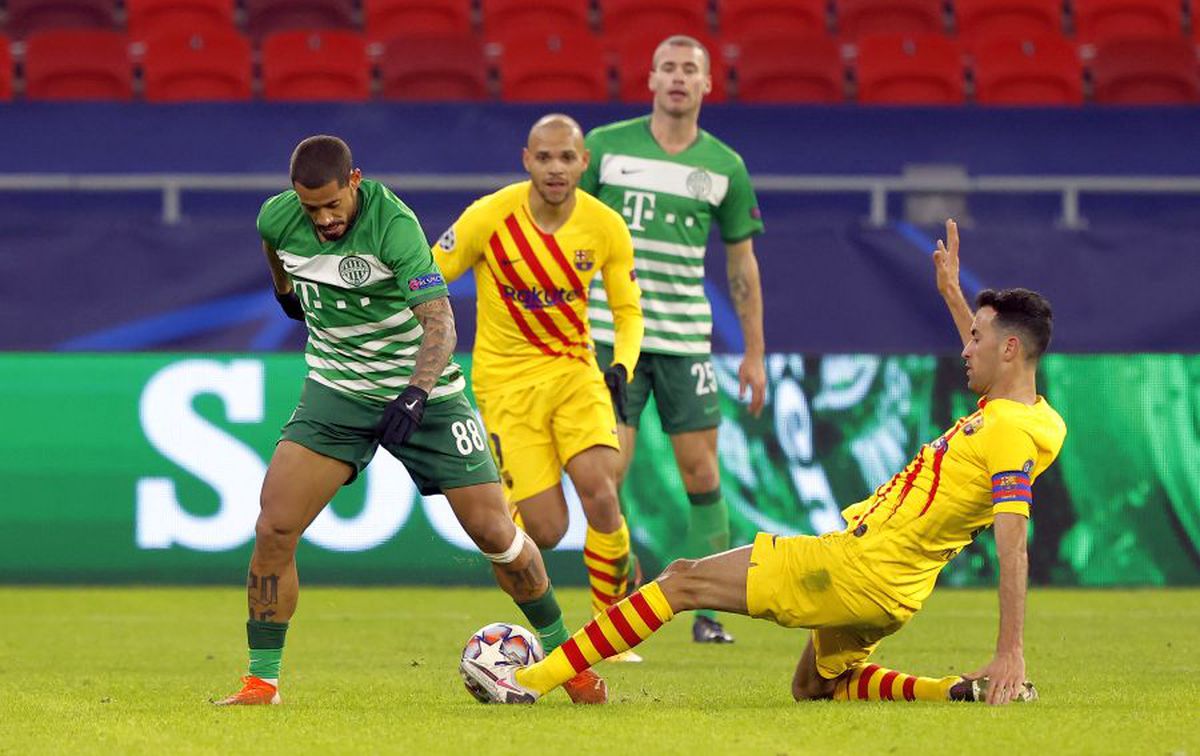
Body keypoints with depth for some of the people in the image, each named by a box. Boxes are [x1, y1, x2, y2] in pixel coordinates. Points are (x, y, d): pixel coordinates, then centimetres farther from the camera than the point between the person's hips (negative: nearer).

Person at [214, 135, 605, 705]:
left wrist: (416, 393, -45)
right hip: (337, 389, 3)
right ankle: (262, 680, -3)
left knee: (492, 531, -3)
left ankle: (559, 648, 19)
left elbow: (438, 320, -31)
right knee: (274, 528, -13)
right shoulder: (278, 219, -10)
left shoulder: (392, 224, -25)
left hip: (422, 392, -3)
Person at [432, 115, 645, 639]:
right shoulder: (489, 217, -15)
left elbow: (628, 311, 4)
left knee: (600, 492, -21)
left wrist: (622, 365, -16)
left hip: (574, 370, 2)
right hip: (506, 379, -2)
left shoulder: (605, 227, -8)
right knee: (546, 530, -11)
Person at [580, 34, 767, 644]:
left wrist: (754, 352, 10)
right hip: (611, 334, -2)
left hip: (685, 337, 2)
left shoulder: (724, 166, 5)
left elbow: (741, 262, 12)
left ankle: (707, 612, 9)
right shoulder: (606, 146, 1)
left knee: (701, 474, 0)